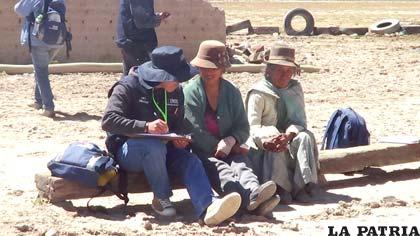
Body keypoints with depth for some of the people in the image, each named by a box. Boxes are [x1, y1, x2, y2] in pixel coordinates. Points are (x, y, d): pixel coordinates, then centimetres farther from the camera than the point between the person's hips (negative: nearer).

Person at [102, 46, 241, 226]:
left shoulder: (176, 92, 7)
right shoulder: (128, 87, -13)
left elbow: (178, 126, 17)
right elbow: (108, 121, -23)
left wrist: (178, 138, -9)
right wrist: (145, 126, -36)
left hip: (161, 150, 5)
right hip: (128, 150, -5)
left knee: (190, 160, -25)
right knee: (155, 145, -38)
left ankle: (208, 207, -50)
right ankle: (162, 198, -19)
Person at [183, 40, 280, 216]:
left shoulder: (231, 92, 12)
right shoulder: (190, 92, 1)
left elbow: (243, 127, 5)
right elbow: (195, 132, -7)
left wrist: (230, 141, -16)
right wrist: (219, 147, -11)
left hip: (229, 150, 4)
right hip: (200, 152, -4)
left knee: (239, 163, -29)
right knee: (219, 168, -34)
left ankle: (255, 191, -63)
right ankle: (250, 199, -64)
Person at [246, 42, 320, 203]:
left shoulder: (295, 89, 8)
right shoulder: (258, 93, -5)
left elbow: (300, 121, -4)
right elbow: (253, 126, -15)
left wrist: (288, 135, -27)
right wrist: (267, 140, -38)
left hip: (290, 143, 3)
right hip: (264, 147, -3)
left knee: (305, 137, -28)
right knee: (276, 149, -36)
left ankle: (303, 186, -42)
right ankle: (280, 188, -49)